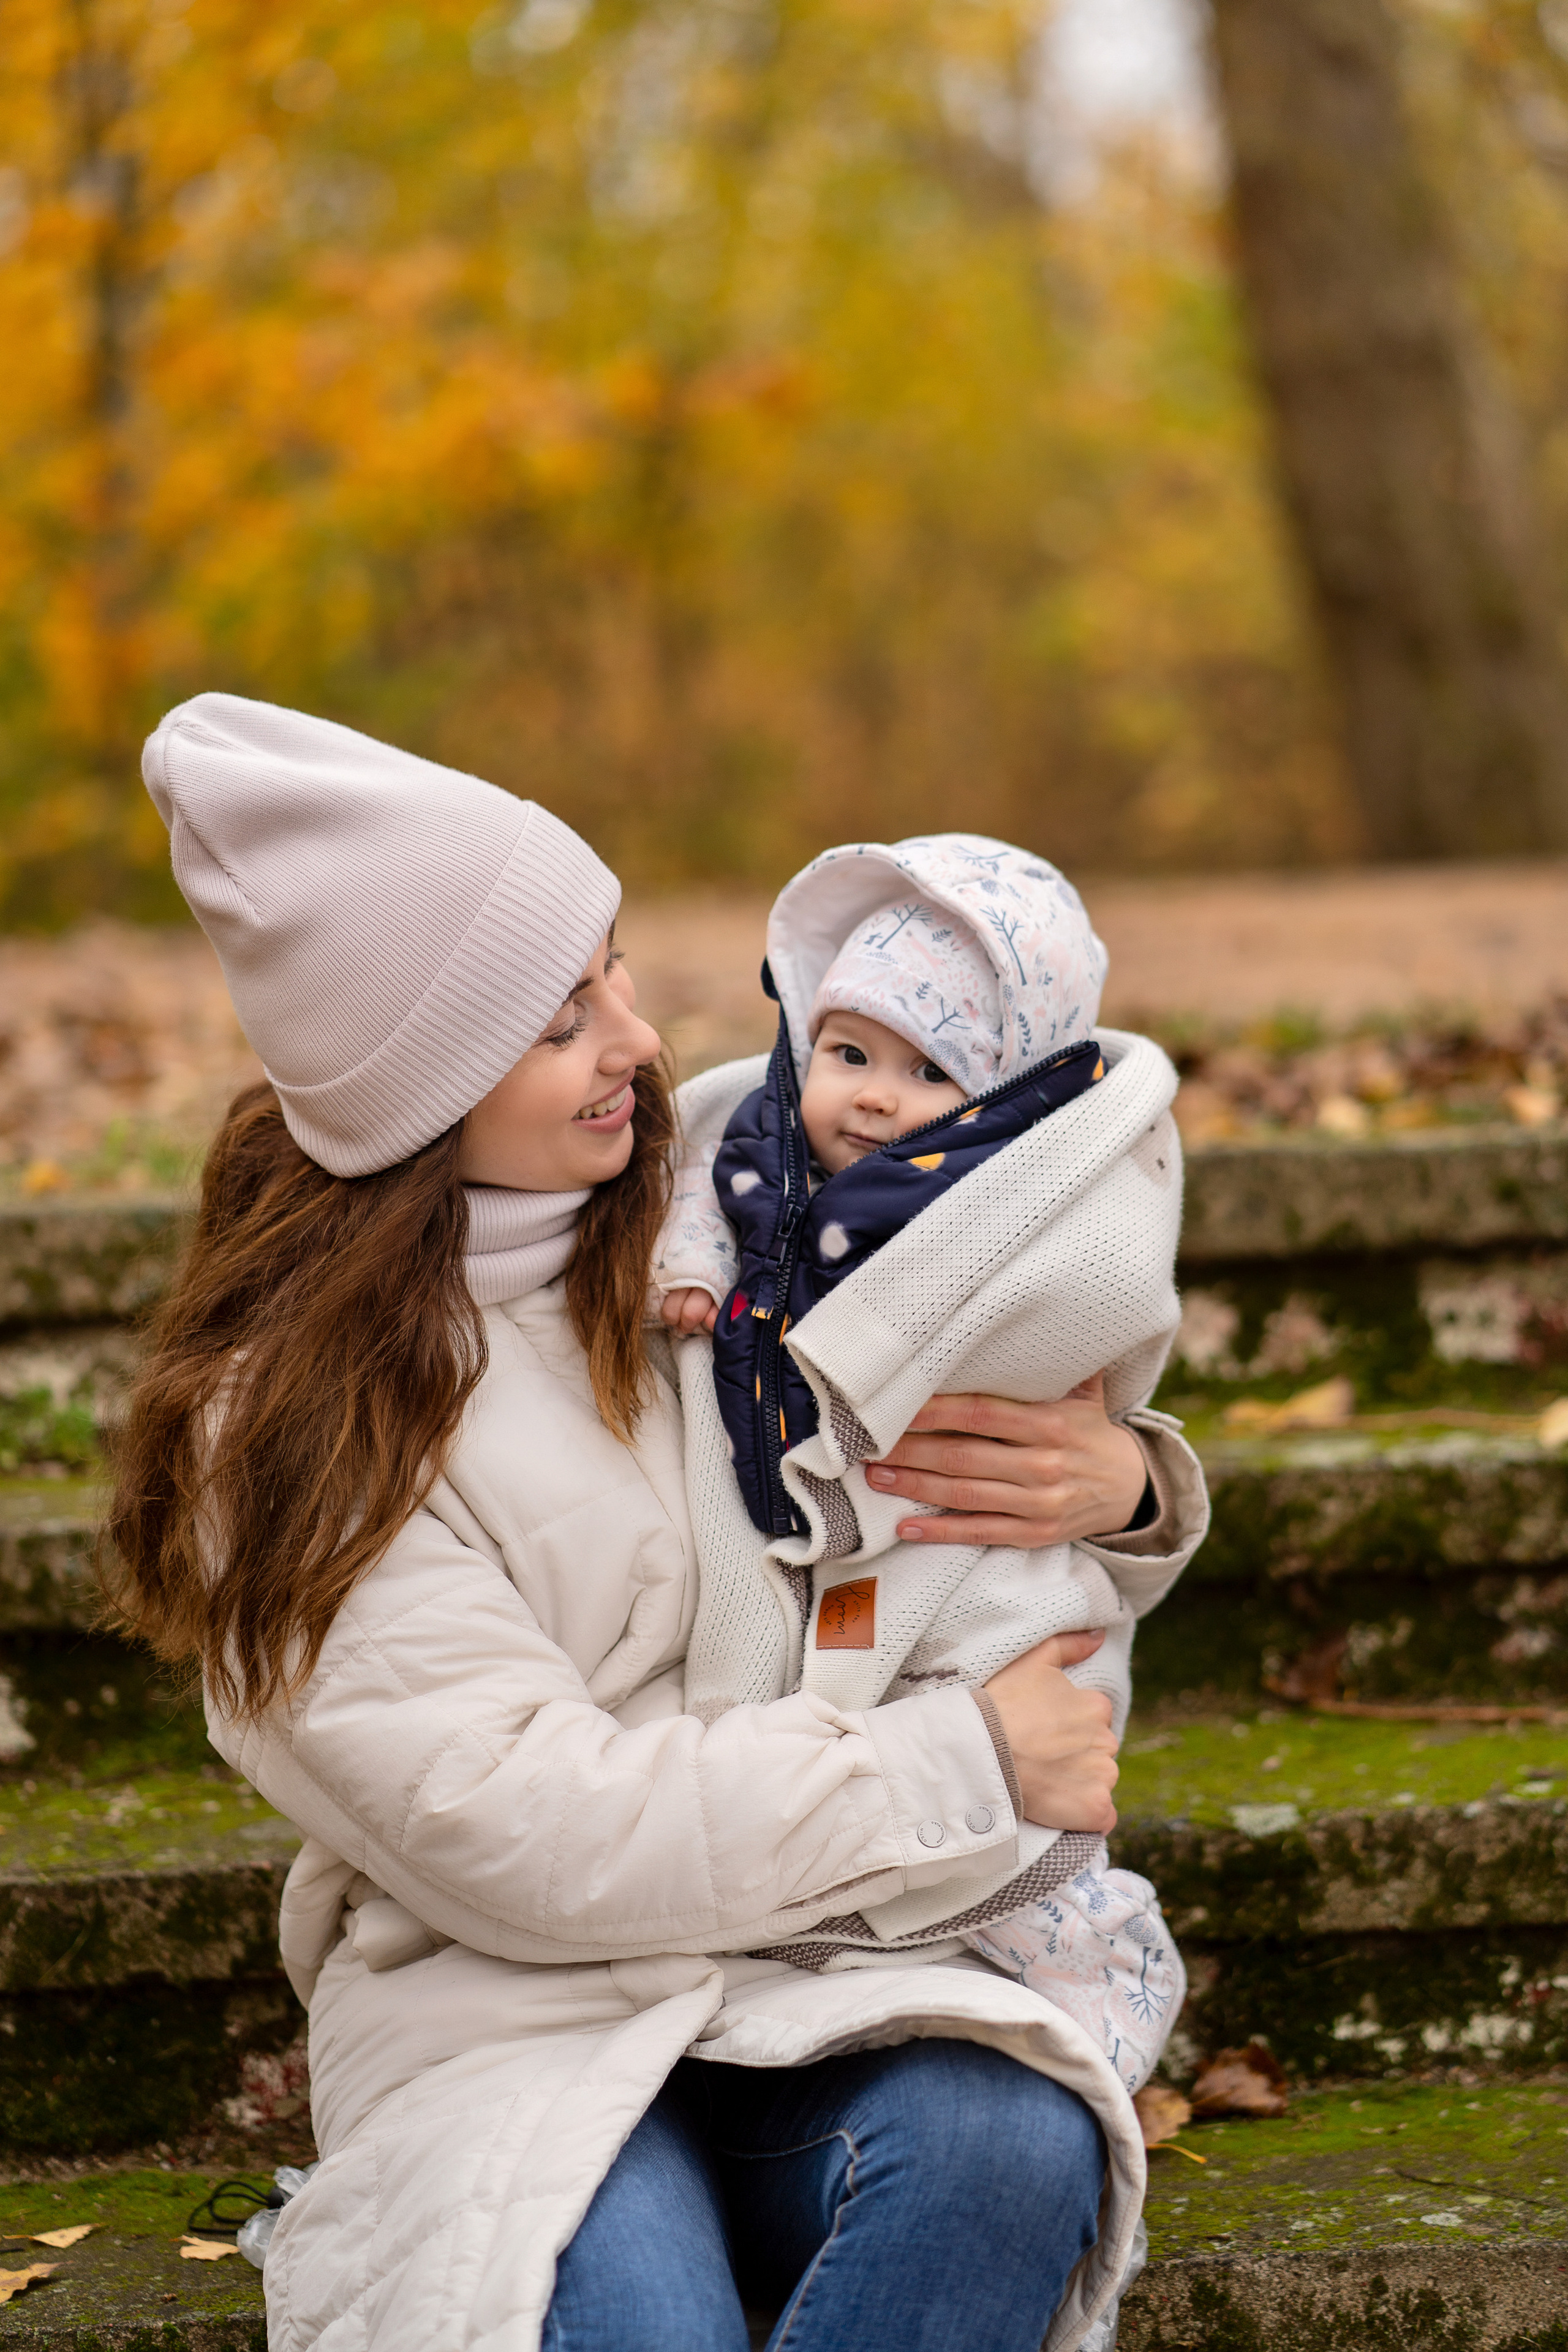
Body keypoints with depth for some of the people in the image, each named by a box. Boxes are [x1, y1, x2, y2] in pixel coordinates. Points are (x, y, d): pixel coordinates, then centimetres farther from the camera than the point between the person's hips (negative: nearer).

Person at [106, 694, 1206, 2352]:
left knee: (1007, 2146, -30)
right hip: (511, 2015, -4)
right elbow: (525, 1832, -14)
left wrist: (1117, 1479, -6)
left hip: (820, 1971, 4)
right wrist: (966, 1766, -13)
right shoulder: (290, 1423, -7)